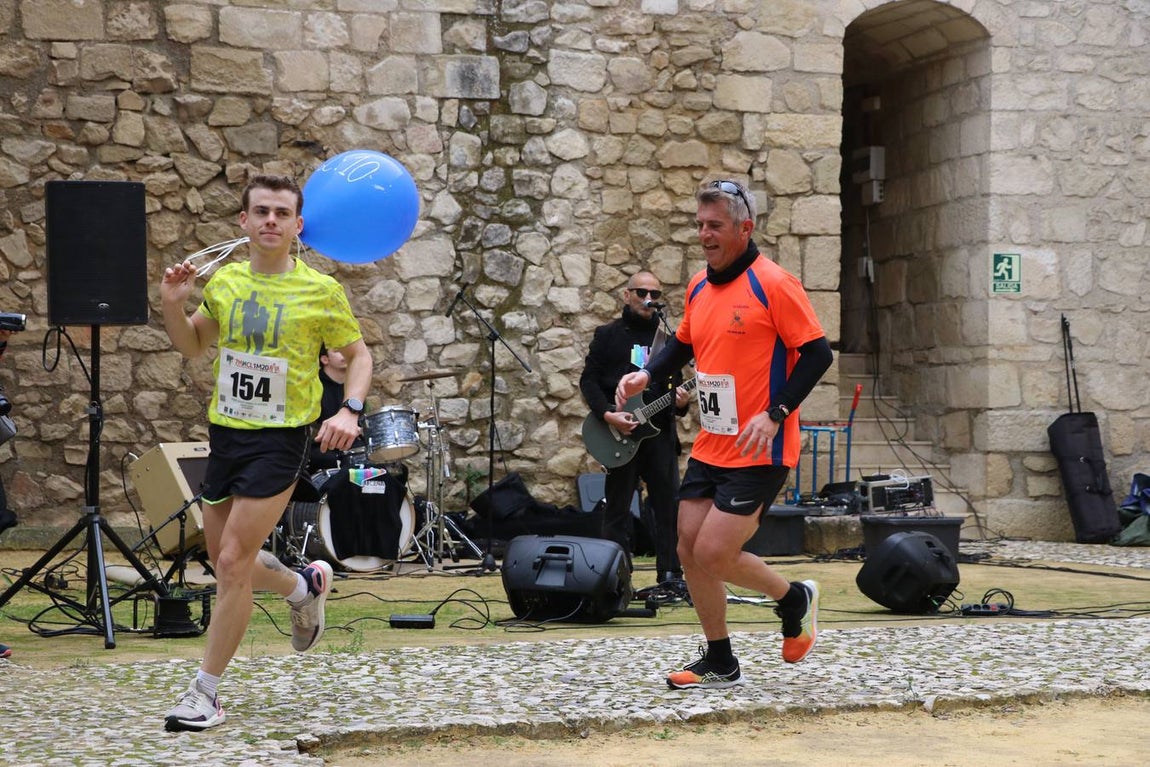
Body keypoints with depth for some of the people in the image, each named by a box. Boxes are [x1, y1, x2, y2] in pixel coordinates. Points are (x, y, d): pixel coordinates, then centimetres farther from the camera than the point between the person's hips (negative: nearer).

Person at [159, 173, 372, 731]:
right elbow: (193, 346, 19)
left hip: (281, 439, -5)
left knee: (233, 563, -10)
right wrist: (172, 304, -1)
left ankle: (205, 694, -1)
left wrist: (350, 411, -12)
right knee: (225, 561, 13)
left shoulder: (321, 292, -7)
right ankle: (305, 587, 44)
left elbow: (358, 354, 4)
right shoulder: (223, 281, 5)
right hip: (225, 431, 5)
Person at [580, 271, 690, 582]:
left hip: (659, 431, 3)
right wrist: (607, 414, -14)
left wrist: (681, 402, -7)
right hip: (619, 434, -3)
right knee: (617, 507, 2)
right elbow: (588, 380, 0)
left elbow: (676, 381, 17)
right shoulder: (608, 335, 5)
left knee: (669, 504, 0)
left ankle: (670, 575, 7)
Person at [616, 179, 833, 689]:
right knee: (689, 549, 6)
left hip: (759, 453, -8)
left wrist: (775, 413, -22)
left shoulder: (772, 284, -13)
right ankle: (719, 663, 21)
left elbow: (817, 353, -14)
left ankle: (795, 600, 15)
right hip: (709, 449, 8)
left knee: (714, 554, -13)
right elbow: (684, 343, 25)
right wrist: (646, 374, 7)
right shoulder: (699, 287, 9)